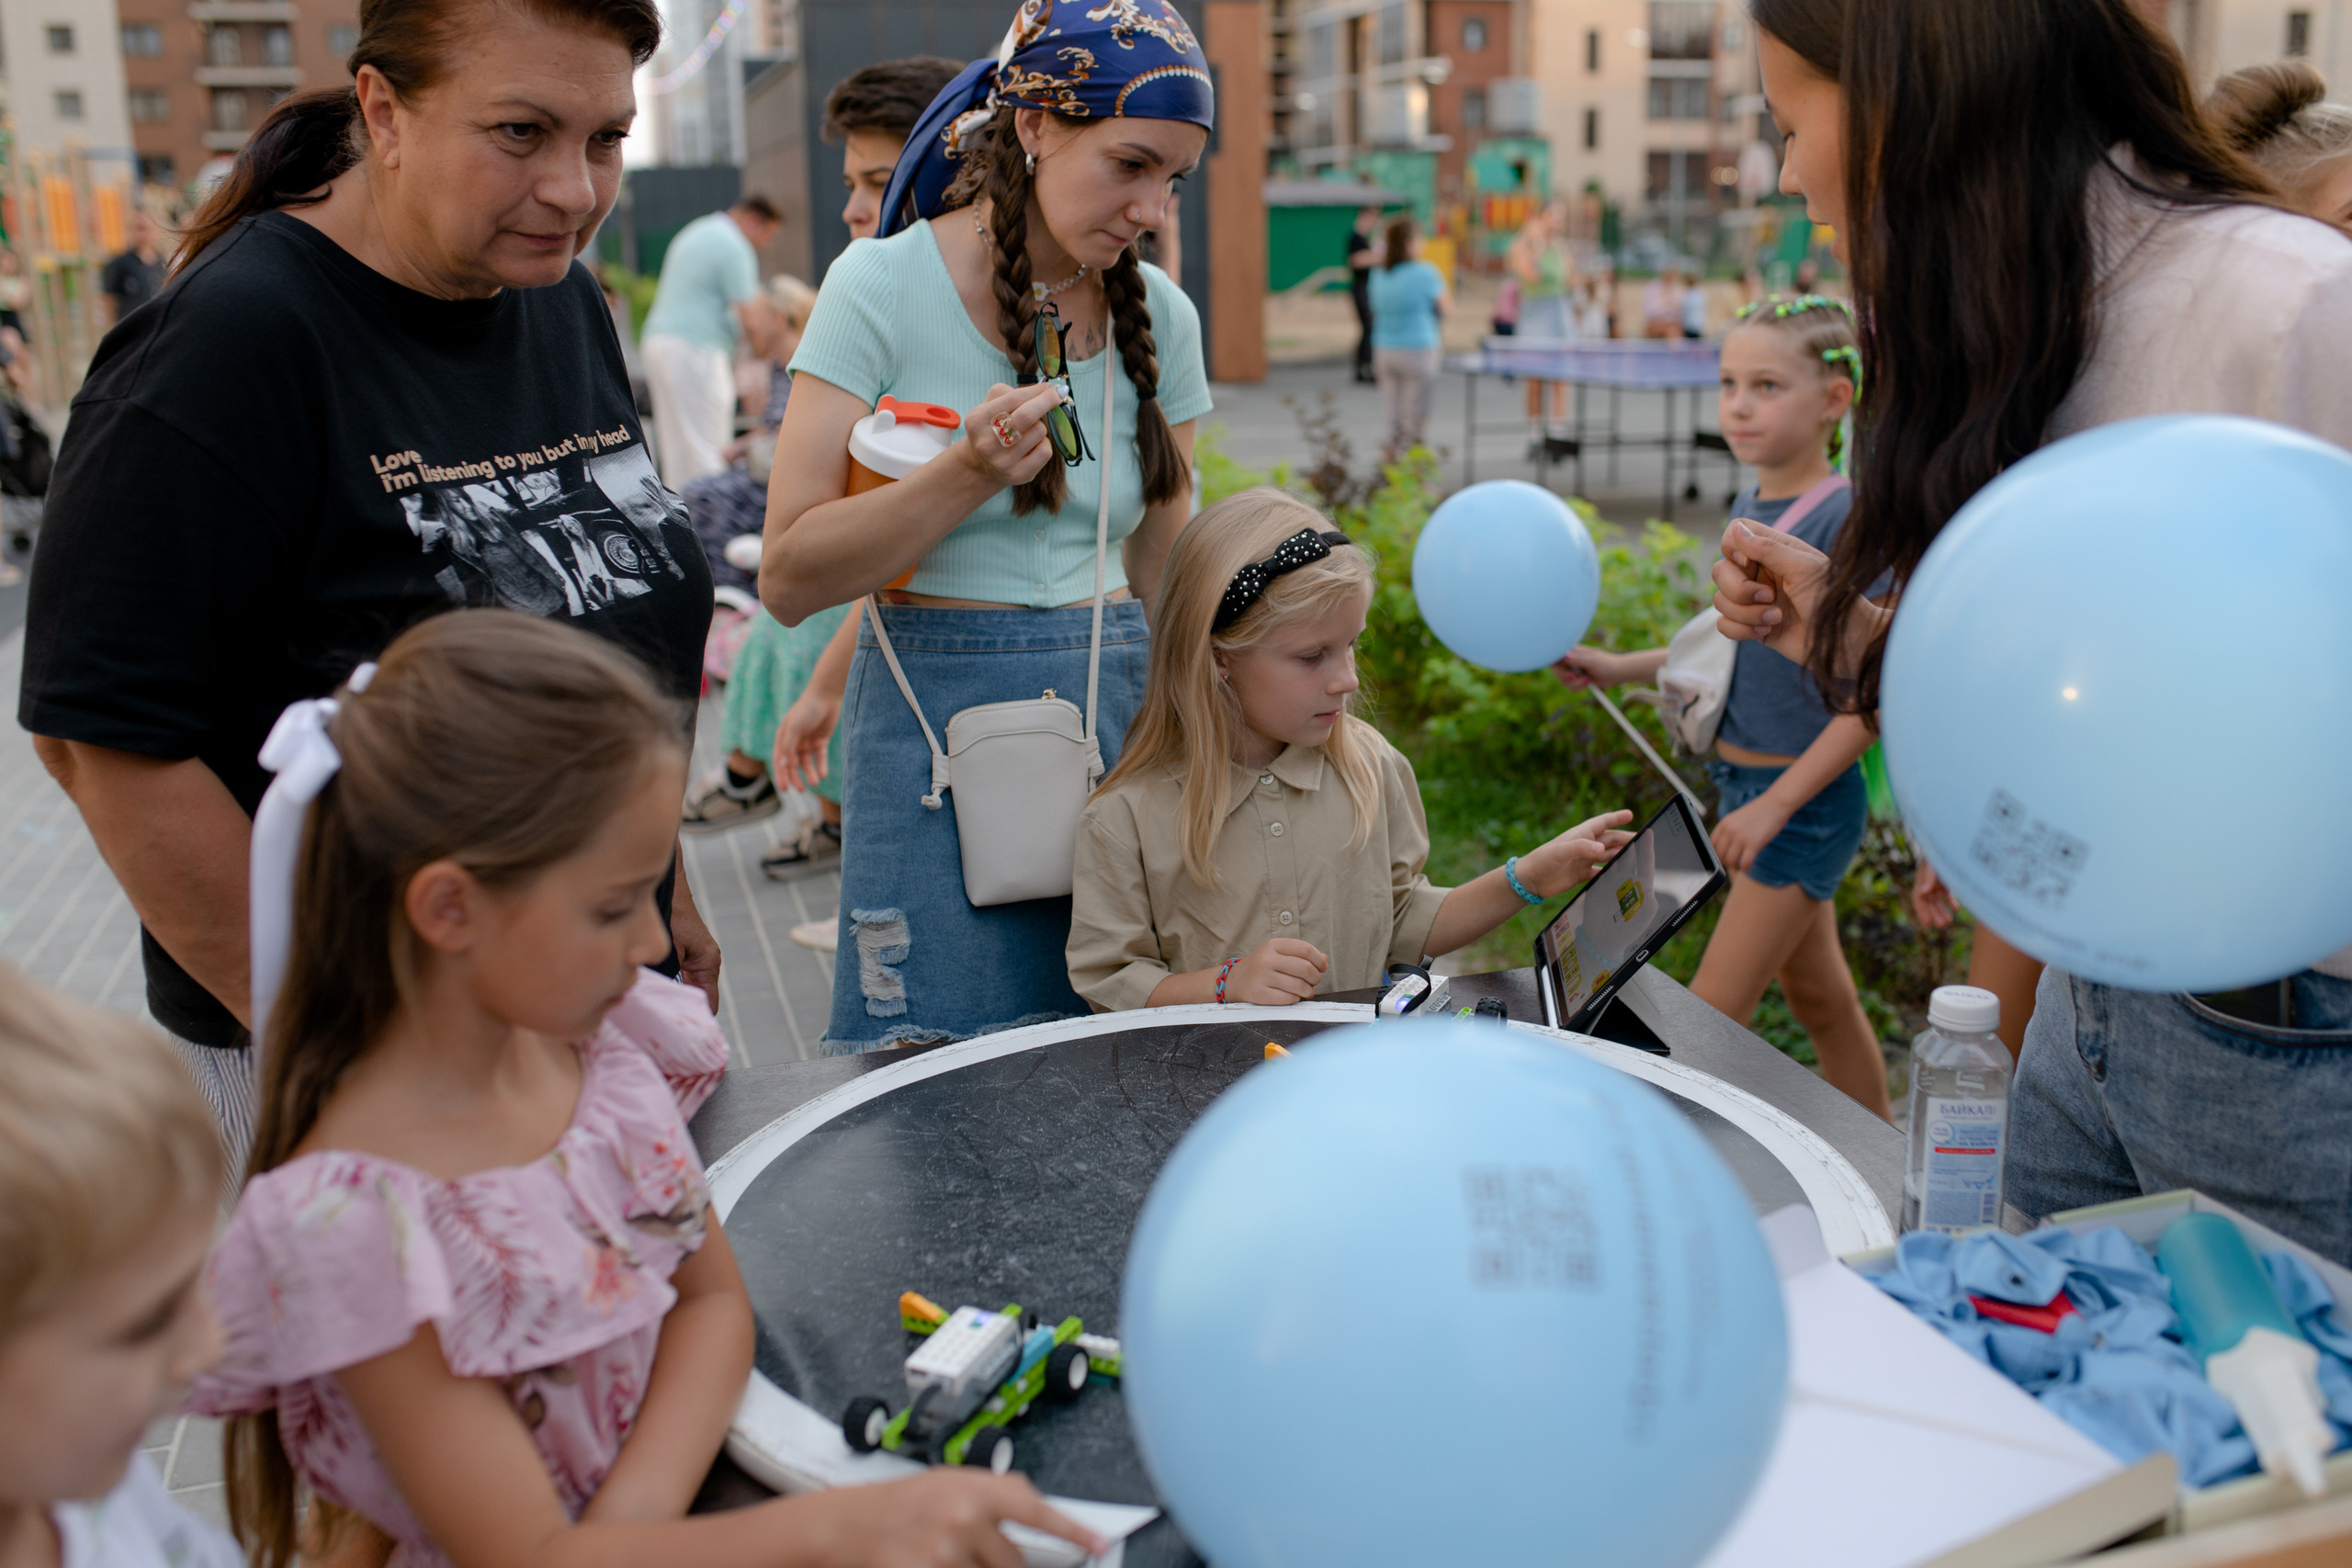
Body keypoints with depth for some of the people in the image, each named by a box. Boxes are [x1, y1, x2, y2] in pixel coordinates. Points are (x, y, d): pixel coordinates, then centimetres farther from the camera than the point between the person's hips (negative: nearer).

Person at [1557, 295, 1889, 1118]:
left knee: (1710, 1020, -4)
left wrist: (1772, 805, -20)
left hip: (1806, 798, -8)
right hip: (1749, 785, 8)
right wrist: (1620, 666, 12)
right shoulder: (1750, 505, 5)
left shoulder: (1843, 519, -19)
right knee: (1818, 996, 20)